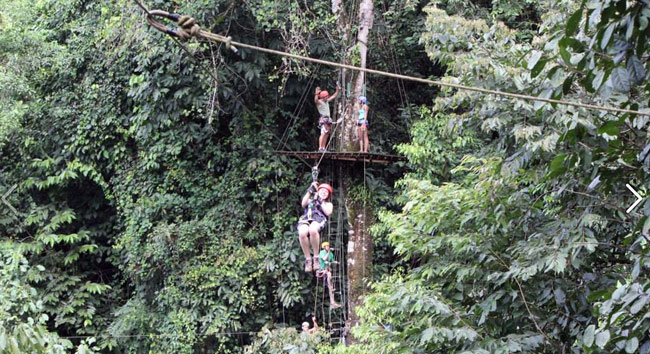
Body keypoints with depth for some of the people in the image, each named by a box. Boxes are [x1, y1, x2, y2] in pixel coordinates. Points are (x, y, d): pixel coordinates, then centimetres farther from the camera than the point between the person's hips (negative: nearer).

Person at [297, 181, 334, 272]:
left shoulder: (328, 204, 34)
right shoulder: (310, 200, 36)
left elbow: (327, 212, 10)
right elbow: (303, 204, 11)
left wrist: (320, 201, 9)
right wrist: (310, 191, 6)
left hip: (319, 219, -1)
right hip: (305, 219, 1)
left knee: (313, 230, -42)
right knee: (302, 233, -38)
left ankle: (316, 257, -29)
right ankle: (308, 258, -24)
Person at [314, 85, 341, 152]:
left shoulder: (327, 101, 17)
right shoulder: (319, 102, -8)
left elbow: (334, 96, 28)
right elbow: (315, 100, -32)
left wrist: (337, 90, 24)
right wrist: (316, 94, -44)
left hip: (328, 119, 9)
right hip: (323, 119, -9)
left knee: (327, 134, 8)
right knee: (323, 133, -17)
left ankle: (323, 148, 12)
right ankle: (320, 148, -22)